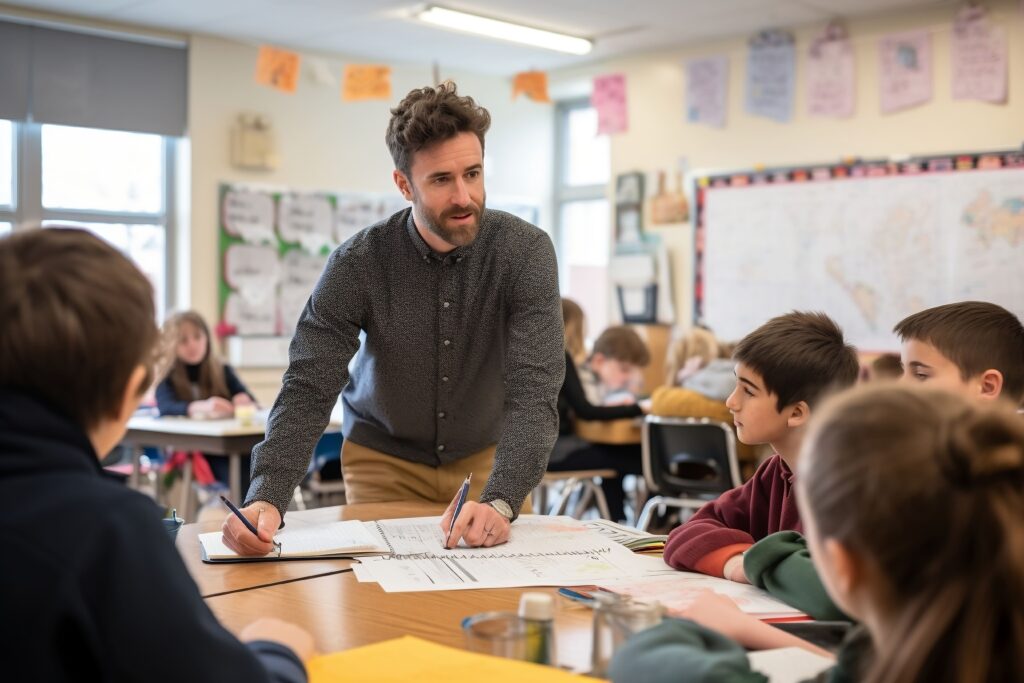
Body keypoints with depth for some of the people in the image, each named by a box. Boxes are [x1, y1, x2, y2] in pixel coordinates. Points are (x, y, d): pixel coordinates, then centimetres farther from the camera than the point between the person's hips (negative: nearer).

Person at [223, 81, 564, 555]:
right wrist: (266, 497, -39)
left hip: (486, 459, 0)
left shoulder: (525, 252, -20)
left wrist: (500, 500, -42)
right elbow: (307, 391, -22)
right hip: (384, 460, 0)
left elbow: (534, 390, -27)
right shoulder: (357, 263, -19)